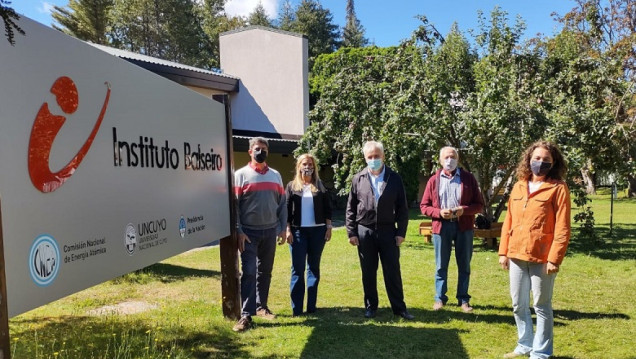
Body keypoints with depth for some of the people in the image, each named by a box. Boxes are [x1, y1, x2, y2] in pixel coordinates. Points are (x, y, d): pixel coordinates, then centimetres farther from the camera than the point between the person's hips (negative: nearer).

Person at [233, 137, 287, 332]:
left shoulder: (275, 175, 10)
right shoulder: (241, 175, -2)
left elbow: (282, 203, 10)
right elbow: (234, 205, -6)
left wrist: (282, 228, 4)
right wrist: (238, 231, -12)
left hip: (270, 231, 4)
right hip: (249, 232, -4)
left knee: (265, 271, 12)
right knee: (249, 272, -5)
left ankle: (261, 306, 26)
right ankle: (246, 315, -1)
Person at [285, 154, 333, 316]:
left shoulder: (320, 186, 8)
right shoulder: (292, 186, 5)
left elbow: (327, 208, 7)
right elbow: (286, 209, 2)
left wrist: (329, 227, 0)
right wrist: (288, 230, -5)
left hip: (317, 230, 1)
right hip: (298, 231, -1)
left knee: (314, 267, 7)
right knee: (297, 269, -1)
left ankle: (311, 305, 14)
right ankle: (296, 307, 4)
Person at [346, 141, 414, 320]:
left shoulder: (394, 178, 1)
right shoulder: (358, 179, 1)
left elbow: (402, 208, 2)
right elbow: (351, 208, 4)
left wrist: (401, 232, -2)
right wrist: (351, 232, -1)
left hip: (388, 231, 0)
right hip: (364, 231, 1)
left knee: (393, 271, 5)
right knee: (368, 273, 11)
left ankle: (399, 307, 17)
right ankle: (371, 306, 25)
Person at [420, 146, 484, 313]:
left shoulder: (468, 178, 3)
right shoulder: (433, 180, 5)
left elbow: (479, 204, 2)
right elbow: (424, 206, 5)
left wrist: (464, 209, -17)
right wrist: (439, 212, -13)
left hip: (464, 226, 0)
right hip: (441, 226, 0)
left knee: (464, 265, 8)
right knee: (441, 265, 8)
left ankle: (463, 299, 20)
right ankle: (440, 298, 19)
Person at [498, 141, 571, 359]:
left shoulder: (558, 188, -5)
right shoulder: (518, 187, 11)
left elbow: (562, 228, -10)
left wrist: (554, 259, -15)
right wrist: (503, 251, 8)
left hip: (542, 259, -5)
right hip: (516, 257, 6)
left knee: (541, 306, 7)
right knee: (518, 305, 15)